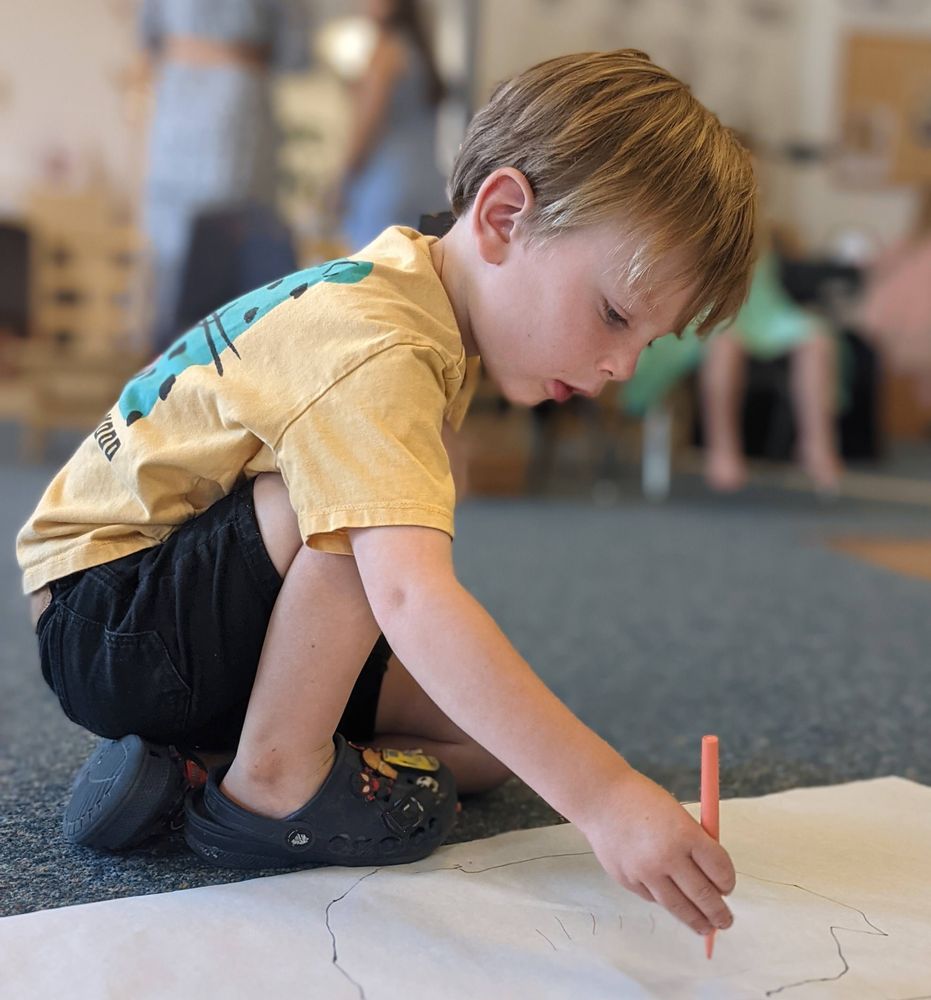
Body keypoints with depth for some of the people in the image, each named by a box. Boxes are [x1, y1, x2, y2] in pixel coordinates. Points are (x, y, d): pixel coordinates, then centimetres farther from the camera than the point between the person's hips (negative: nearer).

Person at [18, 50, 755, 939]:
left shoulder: (410, 287, 1)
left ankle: (187, 762, -2)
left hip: (208, 615, 9)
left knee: (508, 727, -2)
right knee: (355, 498, -36)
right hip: (107, 619, -9)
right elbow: (412, 598, -44)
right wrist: (603, 795, -48)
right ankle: (272, 781, -17)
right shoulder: (369, 355, -30)